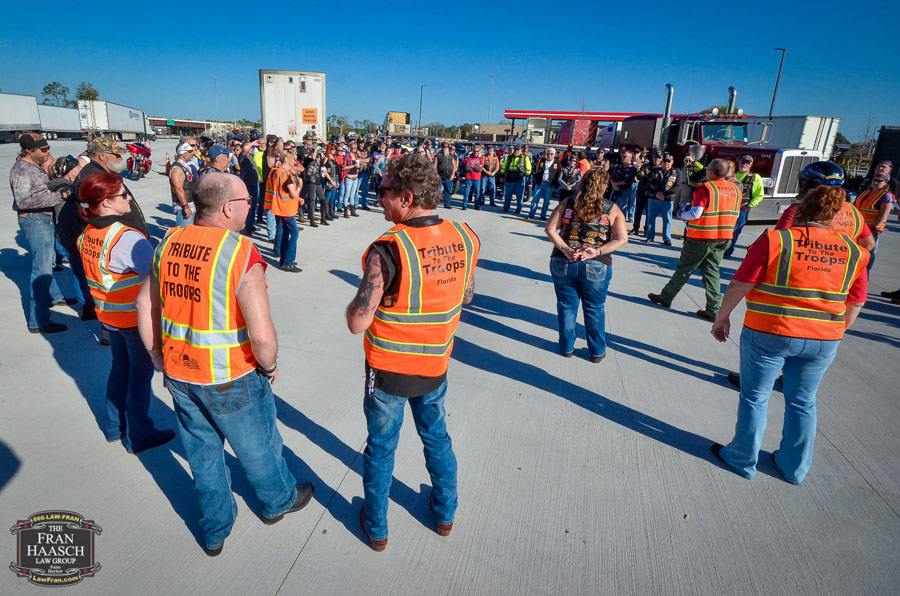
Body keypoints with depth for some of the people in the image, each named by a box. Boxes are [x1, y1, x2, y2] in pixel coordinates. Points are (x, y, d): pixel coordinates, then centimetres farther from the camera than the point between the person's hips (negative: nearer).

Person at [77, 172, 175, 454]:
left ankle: (114, 427, 38)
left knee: (120, 368, 23)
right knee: (140, 376, 8)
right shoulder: (127, 238, -28)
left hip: (109, 315, 8)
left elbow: (100, 271, 10)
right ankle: (138, 437, 22)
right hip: (136, 319, -8)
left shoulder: (87, 234, 0)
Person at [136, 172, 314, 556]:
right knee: (257, 446, 20)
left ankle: (214, 530, 44)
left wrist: (158, 357, 18)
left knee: (202, 452, 24)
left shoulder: (169, 243, -3)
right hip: (230, 380, -6)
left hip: (178, 374, 6)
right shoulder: (241, 253, -24)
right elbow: (262, 336, -28)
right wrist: (269, 367, -8)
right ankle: (278, 501, 48)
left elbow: (145, 306, 7)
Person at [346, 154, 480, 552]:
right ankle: (445, 513, 47)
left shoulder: (388, 249, -27)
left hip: (388, 370, -4)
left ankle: (376, 527, 39)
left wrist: (357, 302, -6)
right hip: (436, 366, 5)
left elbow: (358, 322, -25)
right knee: (436, 436, 27)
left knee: (381, 448, 18)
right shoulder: (465, 238, -10)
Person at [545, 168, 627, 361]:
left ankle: (566, 347, 28)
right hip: (596, 267, -1)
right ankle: (597, 351, 27)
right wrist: (596, 253, -12)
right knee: (595, 309, 14)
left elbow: (550, 229, -5)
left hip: (563, 263, 1)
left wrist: (565, 249, -11)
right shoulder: (612, 209, -2)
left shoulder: (567, 204, 1)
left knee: (566, 305, 15)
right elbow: (622, 239, -9)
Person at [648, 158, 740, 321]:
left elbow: (696, 213, -22)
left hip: (702, 237, -6)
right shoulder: (736, 190, 7)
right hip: (724, 239, 6)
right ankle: (713, 311, 9)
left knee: (684, 269, 6)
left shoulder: (706, 188, -14)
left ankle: (665, 297, 20)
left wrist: (683, 214, -3)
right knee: (712, 271, 11)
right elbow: (735, 215, 13)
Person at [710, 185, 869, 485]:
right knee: (803, 404, 20)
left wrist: (722, 318, 0)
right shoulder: (854, 252, 3)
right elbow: (854, 304, 9)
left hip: (768, 334, -4)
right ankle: (795, 468, 36)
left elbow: (739, 285, -13)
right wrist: (834, 334, 22)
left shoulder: (775, 240, -11)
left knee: (754, 398, 12)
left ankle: (743, 460, 26)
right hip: (823, 342, 5)